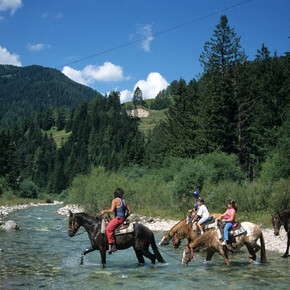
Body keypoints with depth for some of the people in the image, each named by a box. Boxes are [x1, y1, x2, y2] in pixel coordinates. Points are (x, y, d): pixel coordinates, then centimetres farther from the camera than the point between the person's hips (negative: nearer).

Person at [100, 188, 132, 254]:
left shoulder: (115, 200, -6)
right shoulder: (124, 201, 15)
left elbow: (111, 210, -18)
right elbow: (130, 211, 16)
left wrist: (104, 211, -3)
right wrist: (125, 217, 27)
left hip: (118, 218, -9)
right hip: (123, 219, 9)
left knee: (108, 229, -15)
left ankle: (112, 245, -26)